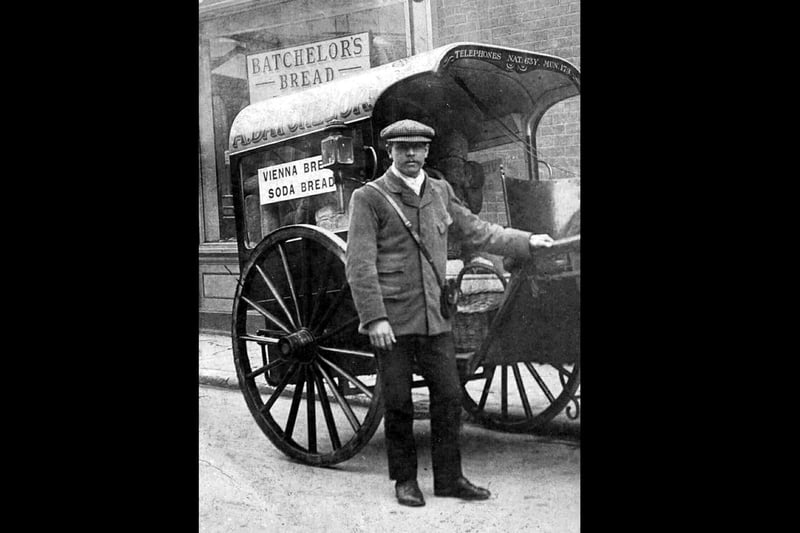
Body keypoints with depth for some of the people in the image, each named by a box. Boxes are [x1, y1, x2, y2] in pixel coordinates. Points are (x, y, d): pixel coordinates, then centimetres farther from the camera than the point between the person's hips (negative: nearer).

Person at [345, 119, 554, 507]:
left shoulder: (441, 192, 11)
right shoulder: (368, 198, -5)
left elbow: (476, 231, 22)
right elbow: (359, 265, -10)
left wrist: (527, 242, 20)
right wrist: (374, 318, -16)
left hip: (435, 318, 5)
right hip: (391, 321, -4)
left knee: (448, 396, 6)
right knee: (398, 403, 4)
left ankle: (448, 477, 18)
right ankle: (404, 479, 20)